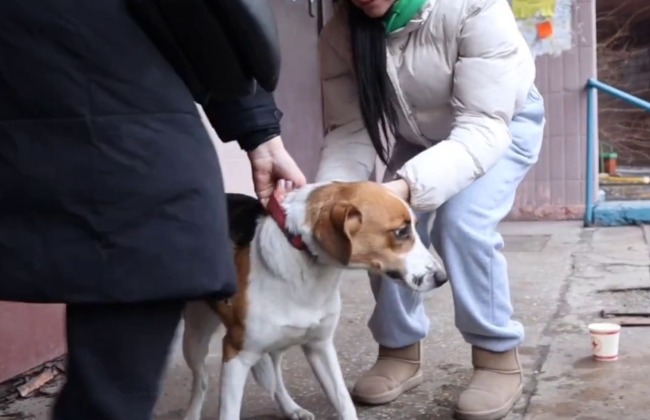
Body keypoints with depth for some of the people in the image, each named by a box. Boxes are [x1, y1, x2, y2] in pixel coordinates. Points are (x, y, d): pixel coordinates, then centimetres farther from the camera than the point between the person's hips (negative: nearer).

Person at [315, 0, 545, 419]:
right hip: (418, 134, 4)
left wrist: (407, 186, -56)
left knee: (462, 222, -25)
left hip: (504, 121, -4)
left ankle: (499, 358, -8)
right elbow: (350, 130, -21)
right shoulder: (340, 34, -24)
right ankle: (400, 351, 10)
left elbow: (483, 127, -41)